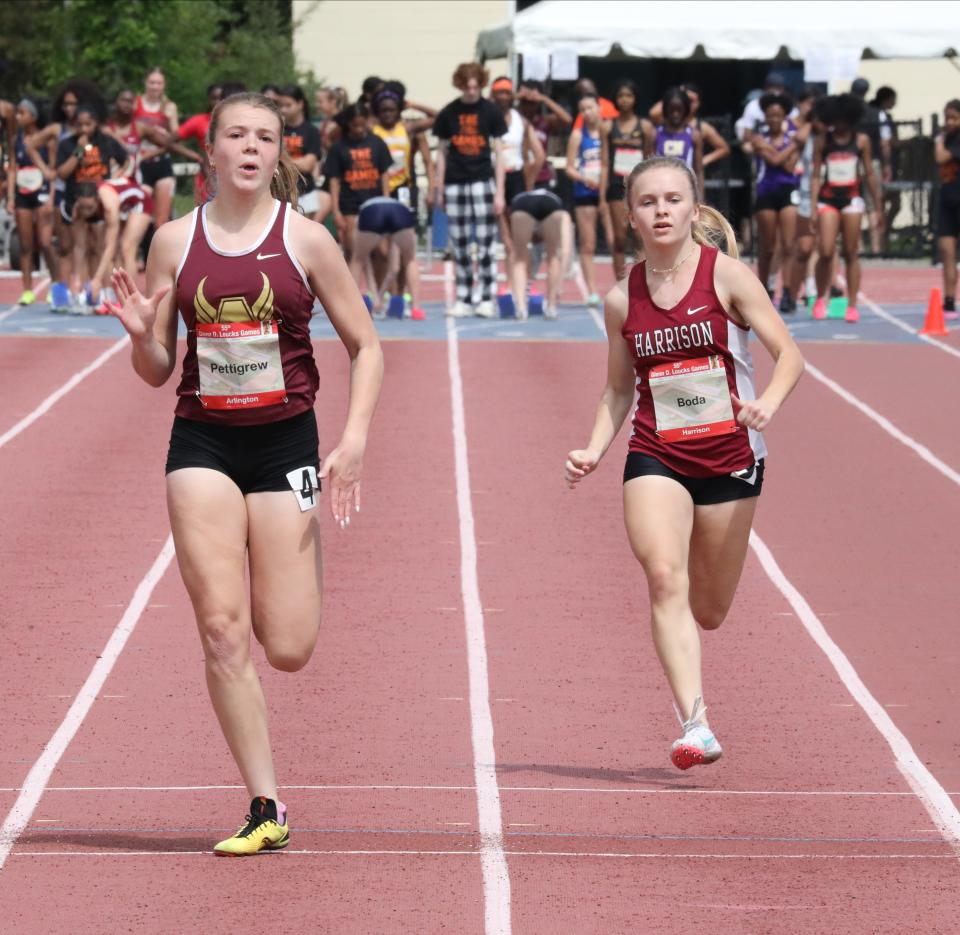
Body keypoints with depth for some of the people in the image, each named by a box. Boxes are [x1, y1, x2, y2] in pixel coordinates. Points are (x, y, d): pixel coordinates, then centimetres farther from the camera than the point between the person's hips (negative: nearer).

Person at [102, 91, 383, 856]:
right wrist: (140, 333, -14)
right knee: (222, 628, -11)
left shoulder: (305, 239, -2)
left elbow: (366, 346, 3)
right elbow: (157, 371, 8)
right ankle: (266, 809, -4)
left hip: (285, 444, -1)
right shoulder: (175, 242, 3)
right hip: (202, 445, 1)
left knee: (288, 649, -4)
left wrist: (355, 440, -8)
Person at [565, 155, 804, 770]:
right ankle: (695, 725, -28)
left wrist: (770, 402, -28)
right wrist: (594, 451, -1)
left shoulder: (727, 275, -6)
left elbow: (789, 354, -8)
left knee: (709, 612, 8)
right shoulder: (623, 299, 4)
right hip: (656, 458, 1)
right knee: (665, 577, -23)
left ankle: (683, 678, 46)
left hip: (729, 458, -1)